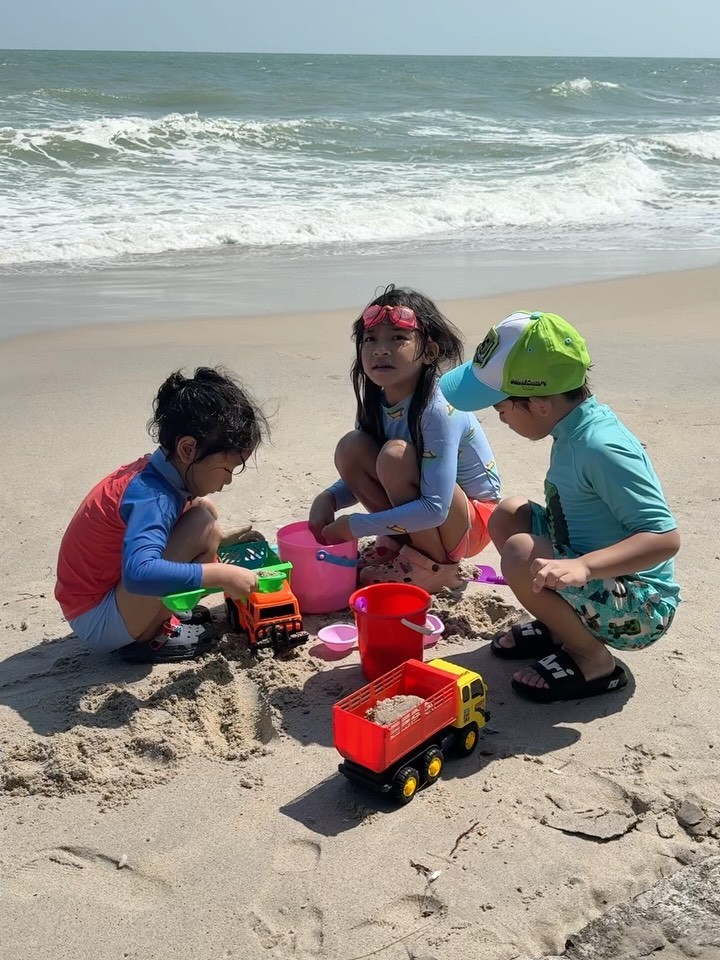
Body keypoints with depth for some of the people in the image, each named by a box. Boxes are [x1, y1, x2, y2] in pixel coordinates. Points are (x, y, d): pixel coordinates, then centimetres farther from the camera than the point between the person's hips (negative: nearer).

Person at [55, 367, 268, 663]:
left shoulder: (155, 472, -1)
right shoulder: (153, 497, -28)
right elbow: (139, 572, -45)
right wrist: (223, 575, -36)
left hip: (108, 590, 9)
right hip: (96, 622, -9)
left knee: (202, 508, 7)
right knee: (202, 522, -22)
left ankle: (160, 616, 8)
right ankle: (149, 637, -8)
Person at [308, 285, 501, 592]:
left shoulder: (439, 410, -28)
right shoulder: (376, 403, -7)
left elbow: (435, 509, -33)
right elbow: (361, 476, 7)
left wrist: (354, 526, -28)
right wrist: (327, 498, -16)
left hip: (472, 521, -6)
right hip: (421, 515, 6)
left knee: (394, 455, -31)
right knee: (350, 448, -14)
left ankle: (437, 567, -11)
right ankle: (398, 543, 3)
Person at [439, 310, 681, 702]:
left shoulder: (600, 447, -26)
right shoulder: (575, 427, 1)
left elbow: (665, 536, -31)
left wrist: (583, 566, -43)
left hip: (641, 608, -9)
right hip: (600, 588, 9)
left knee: (522, 555, -28)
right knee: (508, 515, 6)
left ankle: (593, 660, -7)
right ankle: (560, 628, 14)